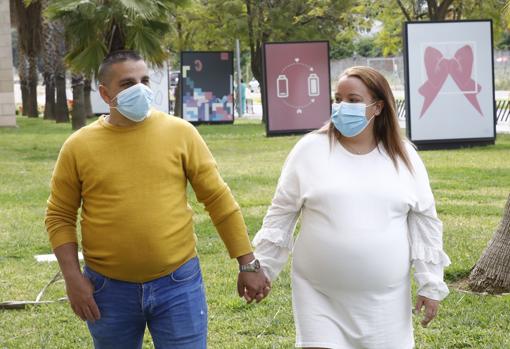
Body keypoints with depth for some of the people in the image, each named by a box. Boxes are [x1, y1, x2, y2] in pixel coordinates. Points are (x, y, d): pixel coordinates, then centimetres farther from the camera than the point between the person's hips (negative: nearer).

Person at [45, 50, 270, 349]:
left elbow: (219, 199, 0)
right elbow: (60, 216, 5)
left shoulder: (180, 132, -3)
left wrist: (248, 264, 0)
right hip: (109, 290, 1)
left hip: (178, 285, -1)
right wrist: (73, 278, -5)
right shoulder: (78, 147, -1)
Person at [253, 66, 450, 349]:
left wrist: (431, 283, 4)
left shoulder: (403, 156, 2)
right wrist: (262, 267, 2)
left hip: (383, 298, 1)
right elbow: (281, 215, 3)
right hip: (319, 295, -1)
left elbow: (423, 222, 6)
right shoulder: (310, 149, -3)